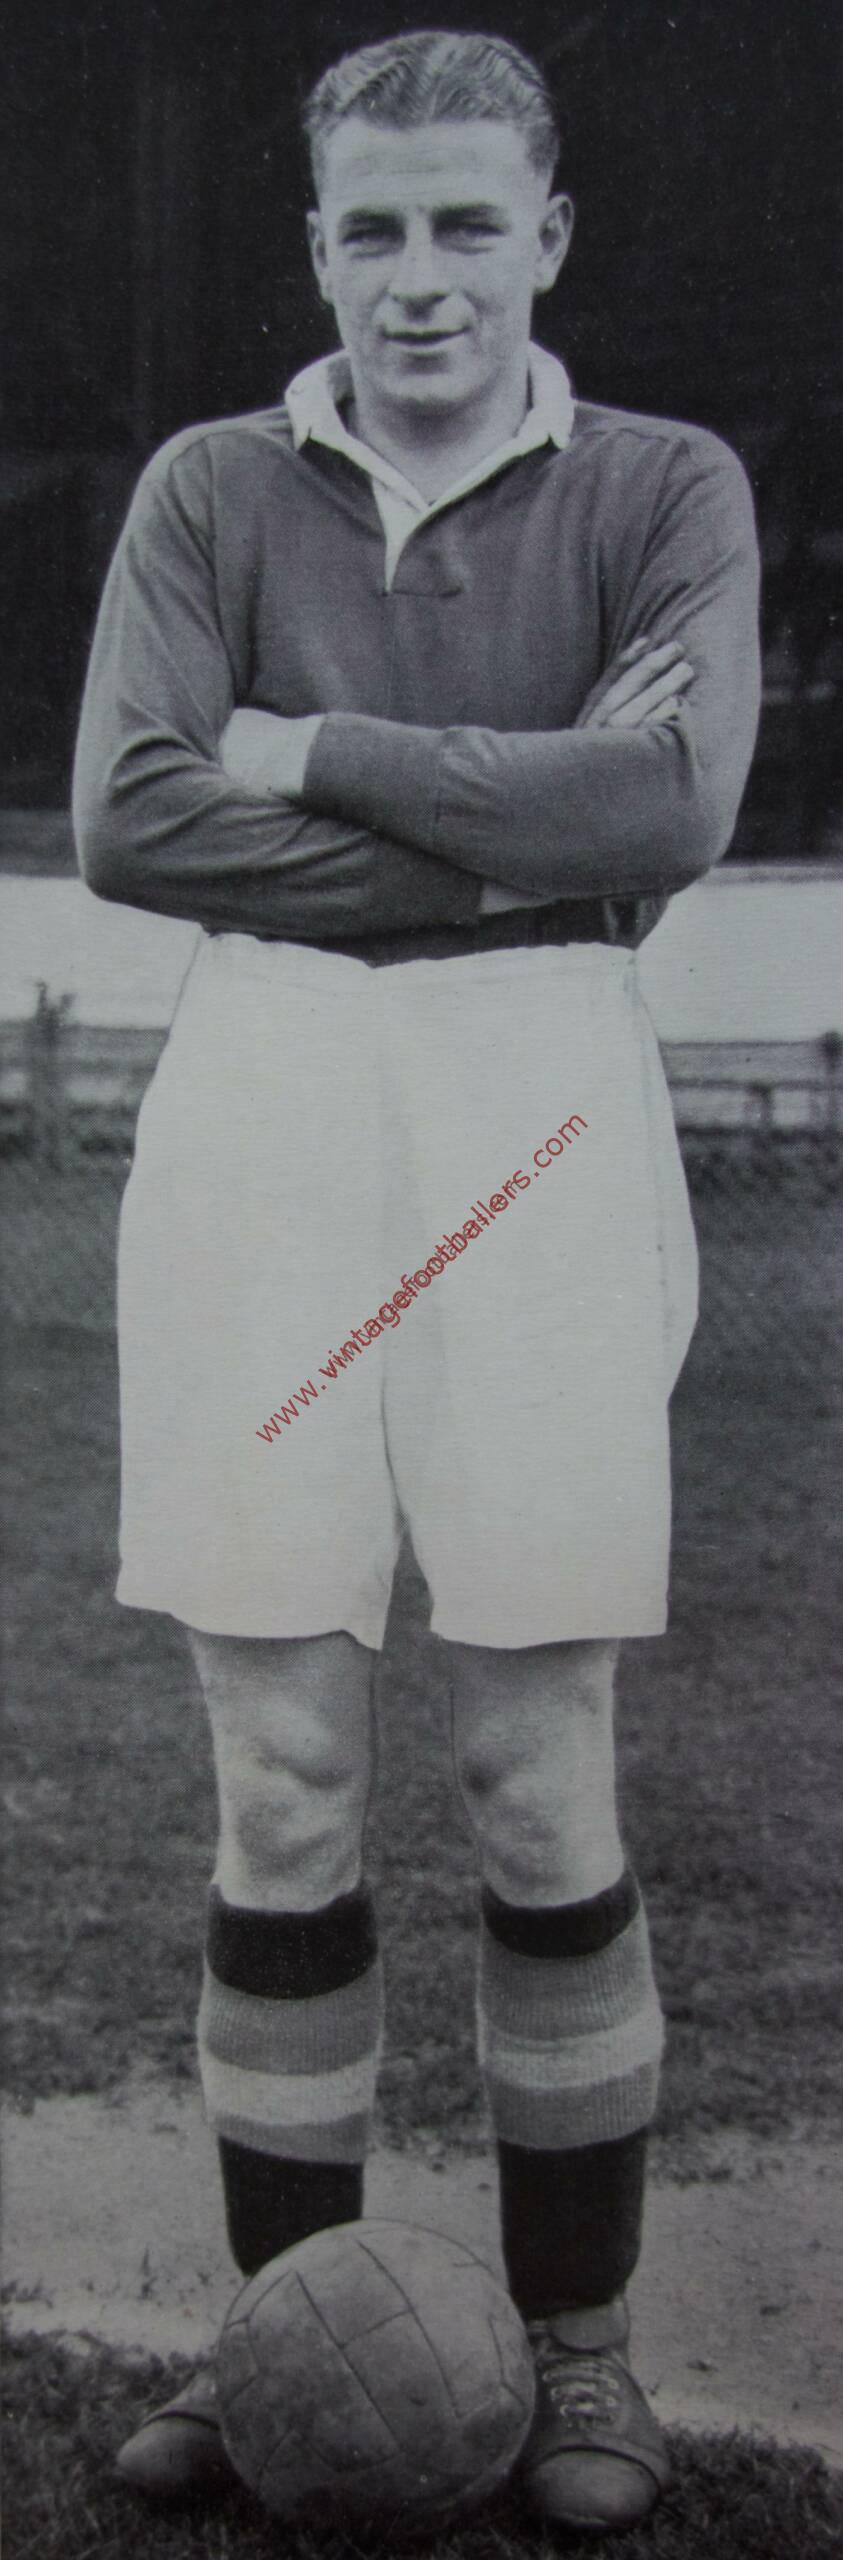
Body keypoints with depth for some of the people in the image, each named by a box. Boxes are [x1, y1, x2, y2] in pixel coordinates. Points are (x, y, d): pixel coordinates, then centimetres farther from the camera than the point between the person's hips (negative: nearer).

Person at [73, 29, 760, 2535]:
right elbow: (127, 813, -3)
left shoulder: (664, 486, 7)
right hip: (259, 1103, 2)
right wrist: (502, 826, -7)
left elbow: (669, 805, -9)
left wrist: (313, 752, -7)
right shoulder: (213, 485, 10)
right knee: (282, 1782, 4)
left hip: (538, 1105, -1)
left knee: (540, 1774, 3)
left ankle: (578, 2342, 18)